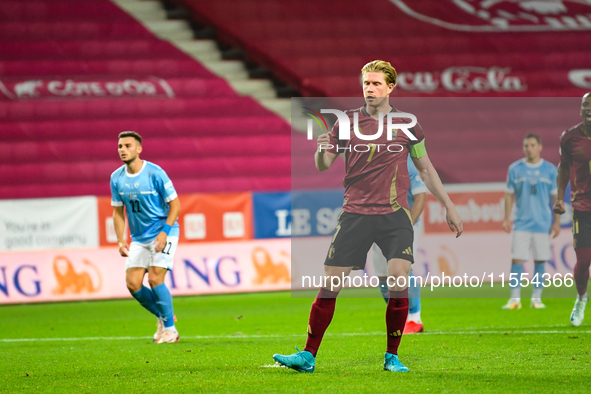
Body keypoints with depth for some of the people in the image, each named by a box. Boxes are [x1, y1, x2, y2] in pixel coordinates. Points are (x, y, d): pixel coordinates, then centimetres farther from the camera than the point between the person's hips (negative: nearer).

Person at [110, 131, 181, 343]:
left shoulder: (155, 173, -16)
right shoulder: (117, 178, 0)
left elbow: (175, 204, -11)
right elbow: (118, 211, 10)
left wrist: (164, 232, -21)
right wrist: (120, 240, -1)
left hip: (163, 232, -5)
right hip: (139, 238, 5)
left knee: (155, 279, -17)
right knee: (133, 283, -4)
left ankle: (170, 328, -1)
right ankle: (163, 316, 20)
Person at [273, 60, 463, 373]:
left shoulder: (406, 124, 5)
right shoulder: (348, 121, 4)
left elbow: (425, 168, 16)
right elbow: (324, 165, 5)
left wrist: (448, 206, 16)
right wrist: (321, 151, -18)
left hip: (395, 214, 0)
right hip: (355, 214, 0)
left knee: (399, 282, -14)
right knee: (330, 284, -3)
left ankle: (392, 357, 1)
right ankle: (308, 356, 6)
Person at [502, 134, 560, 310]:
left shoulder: (550, 170, 4)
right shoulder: (515, 169, 4)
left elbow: (556, 197, 6)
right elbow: (509, 195, 8)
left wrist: (557, 222, 1)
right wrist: (507, 219, 0)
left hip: (543, 224, 0)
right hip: (521, 224, 0)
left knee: (540, 261, 3)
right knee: (517, 260, -7)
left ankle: (536, 299, 10)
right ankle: (515, 299, -6)